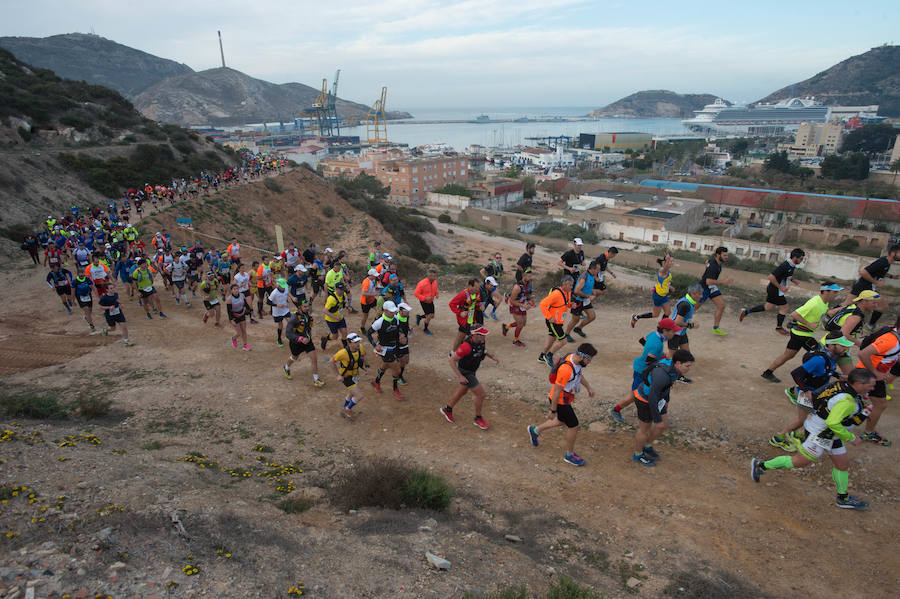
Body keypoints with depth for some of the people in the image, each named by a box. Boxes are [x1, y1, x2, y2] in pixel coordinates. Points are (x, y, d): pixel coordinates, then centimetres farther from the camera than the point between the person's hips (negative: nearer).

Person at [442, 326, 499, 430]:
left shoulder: (480, 340, -12)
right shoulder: (466, 346, -35)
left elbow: (483, 349, 13)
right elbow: (452, 360, -28)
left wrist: (492, 356, -3)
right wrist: (460, 376, -27)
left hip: (472, 370, 9)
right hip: (465, 373, -9)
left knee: (462, 391, 26)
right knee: (481, 394, -4)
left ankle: (447, 409, 48)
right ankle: (478, 419, 19)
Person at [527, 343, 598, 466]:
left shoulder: (575, 357, -8)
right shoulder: (566, 369, -36)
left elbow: (579, 374, 15)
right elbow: (556, 391, -28)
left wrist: (588, 387, 8)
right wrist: (553, 411, -19)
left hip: (565, 398, 9)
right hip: (560, 401, -9)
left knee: (561, 421, 27)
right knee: (573, 426, 5)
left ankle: (535, 430, 44)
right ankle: (569, 454, 26)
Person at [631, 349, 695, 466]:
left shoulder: (673, 365, -9)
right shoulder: (663, 374, -38)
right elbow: (652, 398, -31)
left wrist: (666, 399, 22)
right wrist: (657, 420, -23)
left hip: (655, 397, 9)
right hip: (645, 400, -9)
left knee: (665, 425, 18)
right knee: (645, 429, 12)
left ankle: (647, 446, 40)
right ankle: (638, 454, 37)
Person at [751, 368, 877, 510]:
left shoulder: (841, 385, -4)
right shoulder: (847, 401, -30)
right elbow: (832, 423, -32)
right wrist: (851, 438, -20)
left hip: (831, 434, 10)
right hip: (819, 435, -10)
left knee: (843, 464, 18)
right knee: (799, 462, 2)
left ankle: (843, 498, 36)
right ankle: (761, 465, 12)